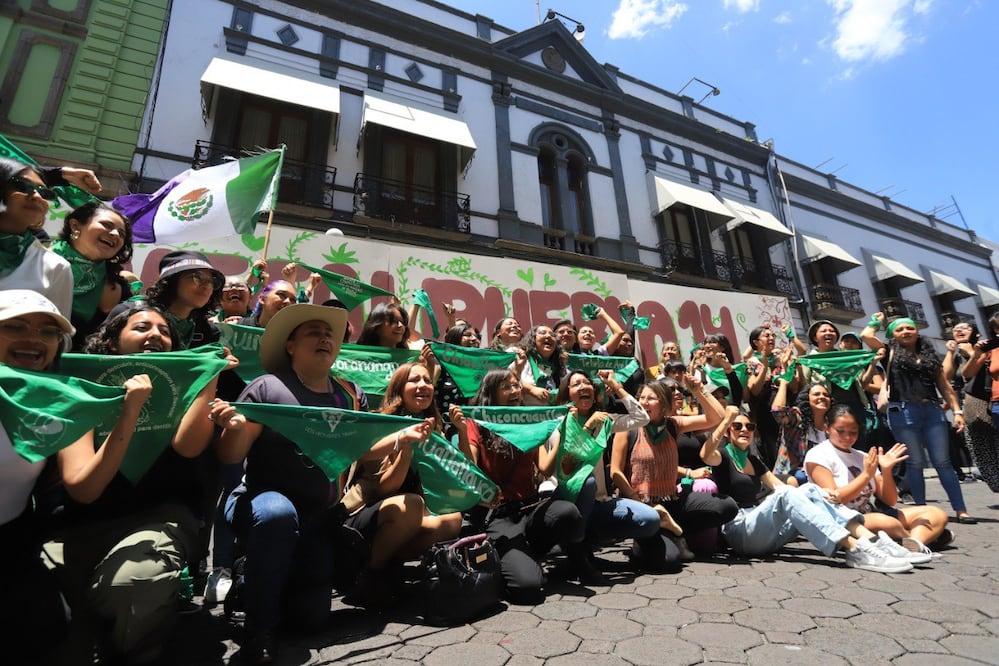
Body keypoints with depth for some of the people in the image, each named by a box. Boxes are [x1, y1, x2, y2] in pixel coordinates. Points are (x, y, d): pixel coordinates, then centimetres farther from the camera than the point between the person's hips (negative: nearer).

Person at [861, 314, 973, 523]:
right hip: (903, 412, -3)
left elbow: (945, 387, 16)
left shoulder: (930, 356, 16)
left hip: (933, 410, 3)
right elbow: (866, 335, -6)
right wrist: (878, 321, 13)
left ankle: (961, 510, 8)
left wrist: (957, 411, 6)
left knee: (942, 462, 3)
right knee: (914, 463, 2)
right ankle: (922, 510, 9)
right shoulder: (891, 353, 7)